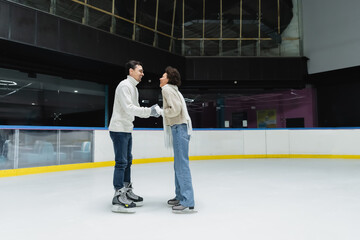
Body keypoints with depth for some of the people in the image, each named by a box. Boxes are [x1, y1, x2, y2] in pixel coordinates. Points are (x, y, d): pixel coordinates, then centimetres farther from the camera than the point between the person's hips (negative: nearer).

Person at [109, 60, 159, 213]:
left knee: (128, 161, 15)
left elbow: (135, 109, 18)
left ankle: (127, 191, 26)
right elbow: (129, 108, -23)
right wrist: (149, 111, -21)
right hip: (119, 129, -10)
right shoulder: (124, 85, -12)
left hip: (127, 130, 10)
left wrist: (151, 112, 3)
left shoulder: (134, 88, 19)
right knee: (121, 162, -9)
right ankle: (118, 197, -3)